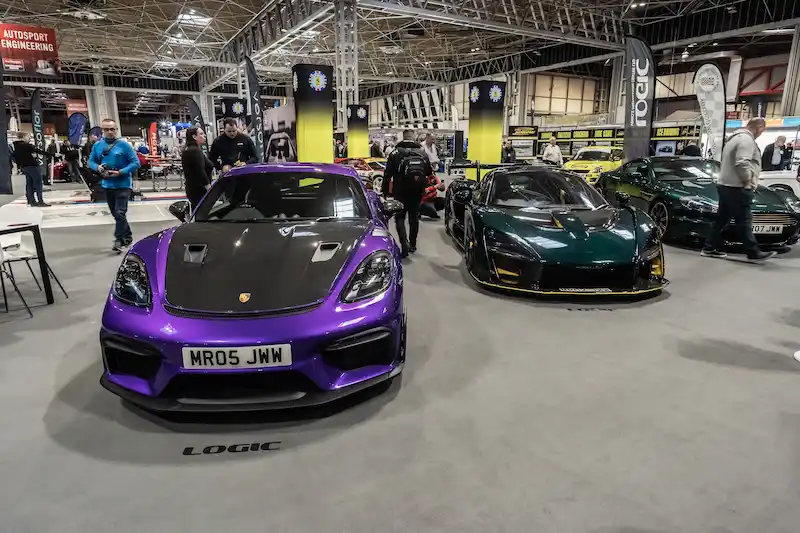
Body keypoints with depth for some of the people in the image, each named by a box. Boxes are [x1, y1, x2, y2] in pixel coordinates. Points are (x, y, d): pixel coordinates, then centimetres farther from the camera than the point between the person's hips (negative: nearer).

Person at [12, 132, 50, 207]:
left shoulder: (16, 147, 13)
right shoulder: (26, 145, -13)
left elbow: (15, 157, 17)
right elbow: (38, 151, -19)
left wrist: (19, 166, 24)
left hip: (24, 167, 9)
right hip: (32, 166, -9)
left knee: (29, 184, 11)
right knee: (38, 183, -7)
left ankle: (32, 201, 12)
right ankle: (40, 201, -11)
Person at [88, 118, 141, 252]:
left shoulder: (124, 145, -9)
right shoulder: (97, 145, 5)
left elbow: (135, 163, -10)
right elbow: (91, 161, 14)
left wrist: (120, 172, -19)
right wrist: (98, 167, -9)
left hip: (123, 184, -5)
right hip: (107, 184, 6)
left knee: (120, 213, -14)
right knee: (115, 213, 13)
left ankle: (119, 240, -5)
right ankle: (127, 236, 28)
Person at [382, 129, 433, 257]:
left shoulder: (396, 153, -5)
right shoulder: (422, 152, 6)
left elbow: (388, 174, -7)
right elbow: (429, 172, 12)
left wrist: (384, 190, 0)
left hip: (401, 191, -3)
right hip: (417, 190, 3)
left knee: (399, 217, 4)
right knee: (414, 217, 16)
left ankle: (405, 243, -16)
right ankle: (412, 244, 24)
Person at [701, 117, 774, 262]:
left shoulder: (735, 138, 20)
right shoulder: (746, 139, -13)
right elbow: (742, 163, -26)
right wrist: (748, 180, -13)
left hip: (725, 185, 10)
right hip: (737, 188, -10)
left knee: (722, 219, 11)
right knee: (744, 221, -5)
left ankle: (710, 248, 13)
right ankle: (754, 252, 0)